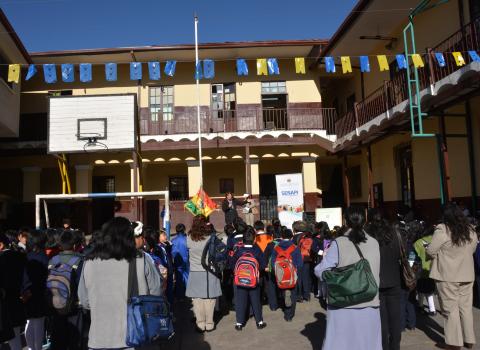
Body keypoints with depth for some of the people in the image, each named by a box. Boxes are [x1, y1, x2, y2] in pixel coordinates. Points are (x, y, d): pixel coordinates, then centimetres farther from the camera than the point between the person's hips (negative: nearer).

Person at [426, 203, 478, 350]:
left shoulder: (442, 229, -16)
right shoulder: (471, 231, 3)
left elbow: (430, 251, -13)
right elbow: (472, 250, 17)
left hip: (447, 275, -5)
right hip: (466, 274, 6)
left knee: (451, 309, 3)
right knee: (466, 307, 14)